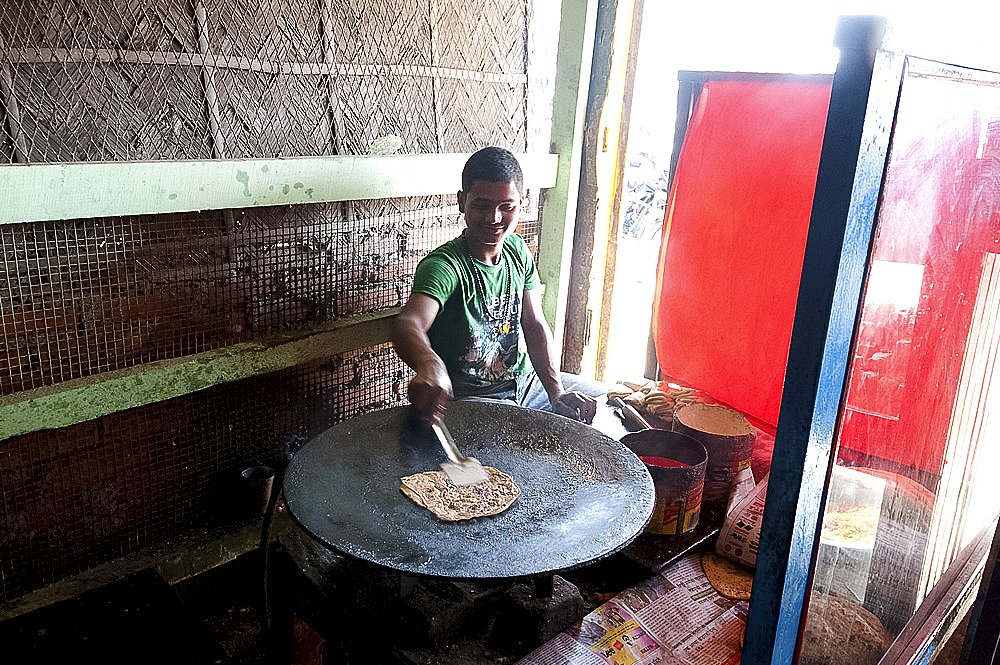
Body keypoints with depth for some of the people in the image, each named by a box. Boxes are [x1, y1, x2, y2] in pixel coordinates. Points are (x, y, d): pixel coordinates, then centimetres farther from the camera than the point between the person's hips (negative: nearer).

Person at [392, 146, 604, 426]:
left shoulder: (517, 249, 0)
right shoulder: (444, 265, -23)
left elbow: (534, 325, 2)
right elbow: (408, 324, -42)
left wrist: (556, 392, -12)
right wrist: (429, 364, -66)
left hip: (525, 379, 7)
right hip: (468, 399, -7)